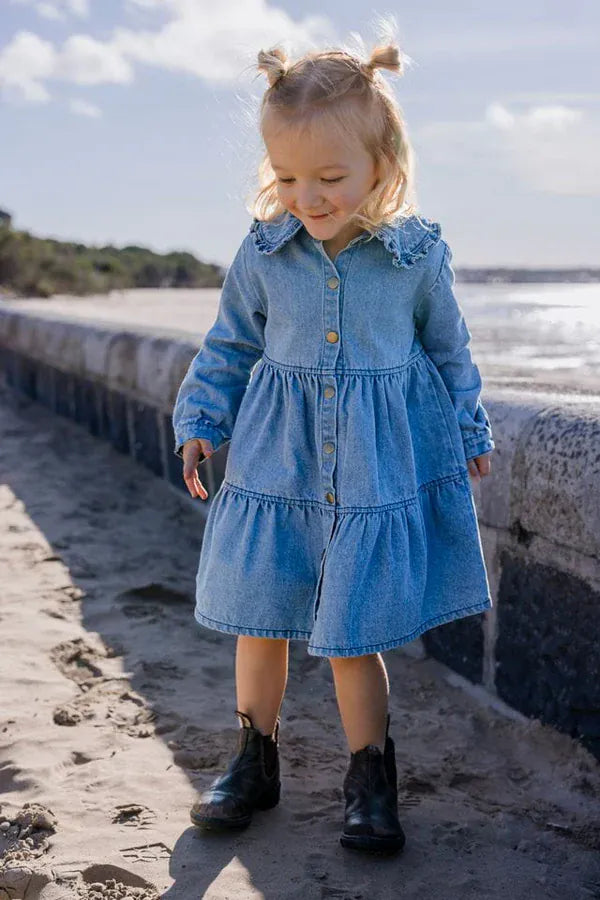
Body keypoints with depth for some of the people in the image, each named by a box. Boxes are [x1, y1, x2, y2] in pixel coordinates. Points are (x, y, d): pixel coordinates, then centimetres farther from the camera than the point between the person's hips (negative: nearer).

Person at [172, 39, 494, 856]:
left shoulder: (419, 254, -6)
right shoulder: (263, 252, -3)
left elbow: (449, 350, 8)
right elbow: (230, 345, 10)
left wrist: (470, 435, 16)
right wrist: (200, 420, 3)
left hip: (378, 467, -2)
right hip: (275, 461, 2)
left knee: (351, 632, 2)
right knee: (259, 621, 11)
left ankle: (371, 781, 22)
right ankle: (255, 764, 32)